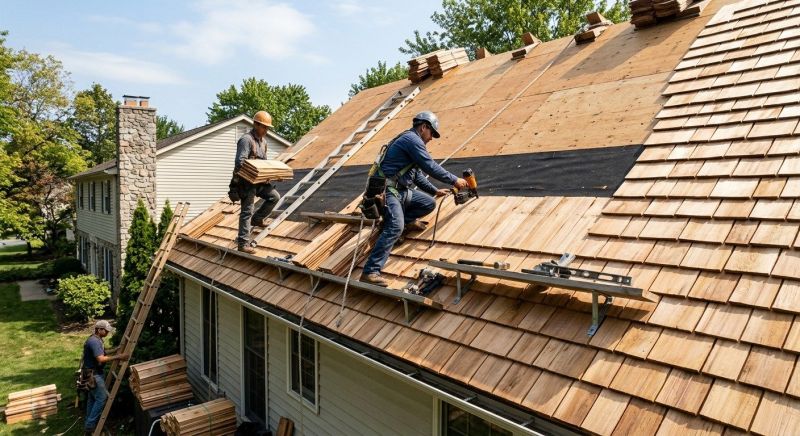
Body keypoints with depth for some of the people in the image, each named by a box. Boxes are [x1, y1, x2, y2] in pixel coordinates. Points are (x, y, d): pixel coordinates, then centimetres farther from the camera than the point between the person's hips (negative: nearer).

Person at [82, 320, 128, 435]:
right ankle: (90, 426, -2)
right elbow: (101, 359, -31)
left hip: (94, 373, 11)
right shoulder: (94, 341, -24)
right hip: (93, 374, -11)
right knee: (102, 398, -9)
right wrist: (117, 357, -31)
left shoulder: (96, 339, 9)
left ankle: (89, 423, 28)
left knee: (93, 398, 18)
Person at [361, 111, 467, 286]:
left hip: (401, 191, 10)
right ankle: (371, 271, -33)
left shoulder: (411, 140, 22)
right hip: (389, 190, -10)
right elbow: (430, 167, -16)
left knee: (429, 203, 9)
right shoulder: (412, 139, -10)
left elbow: (418, 174, 28)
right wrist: (454, 180, -7)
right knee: (395, 228, -28)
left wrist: (434, 191, 29)